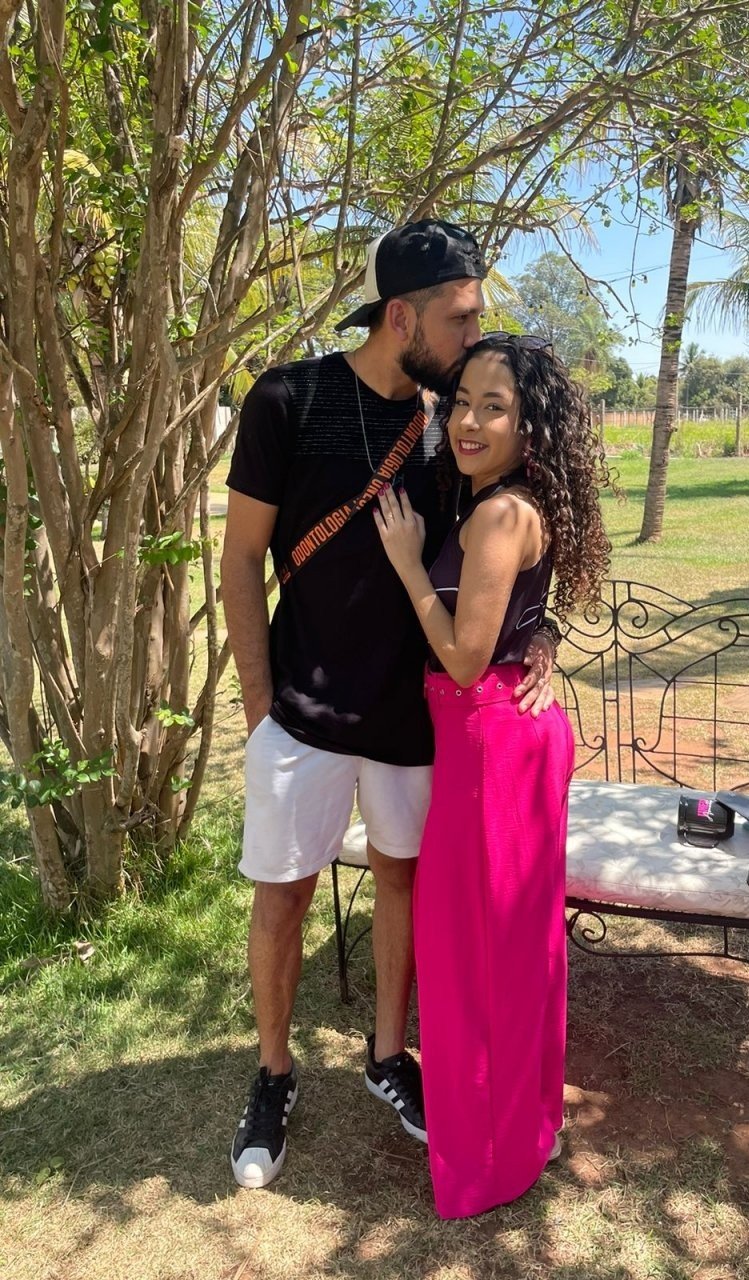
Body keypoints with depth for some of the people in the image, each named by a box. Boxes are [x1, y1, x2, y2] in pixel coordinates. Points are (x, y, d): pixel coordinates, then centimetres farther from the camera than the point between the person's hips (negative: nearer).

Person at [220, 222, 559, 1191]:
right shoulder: (289, 401, -11)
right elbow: (242, 559, -6)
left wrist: (533, 634, -9)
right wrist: (259, 706, -7)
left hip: (415, 712, 4)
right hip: (307, 712, -3)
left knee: (403, 876, 16)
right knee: (282, 894, 8)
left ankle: (387, 1056, 39)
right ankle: (273, 1076, 32)